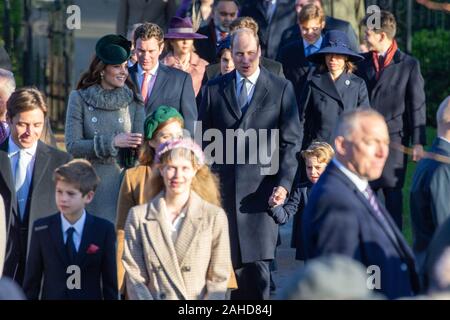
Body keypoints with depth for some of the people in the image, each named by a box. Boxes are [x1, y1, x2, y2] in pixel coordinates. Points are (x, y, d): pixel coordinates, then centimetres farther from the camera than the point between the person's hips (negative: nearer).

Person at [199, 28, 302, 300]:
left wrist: (284, 183, -9)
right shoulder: (214, 89, 11)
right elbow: (204, 141, 13)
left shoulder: (281, 89, 5)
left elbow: (291, 142, 3)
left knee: (258, 262, -8)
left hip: (261, 188, -2)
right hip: (222, 188, 2)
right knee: (233, 264, 1)